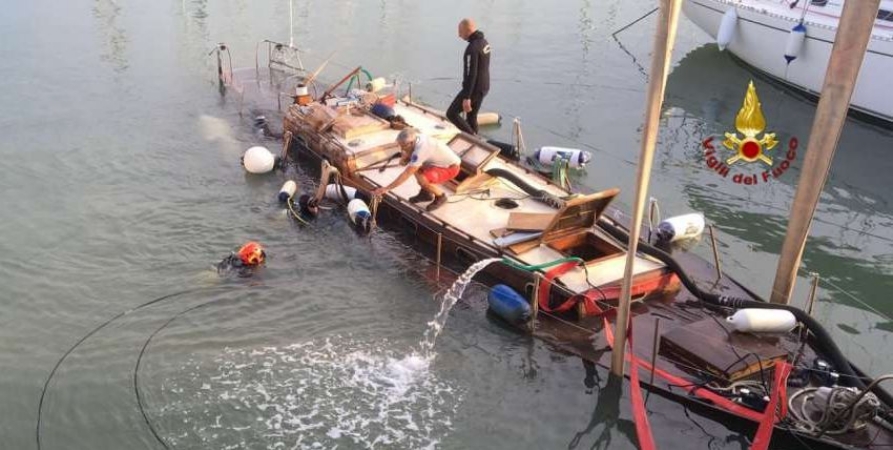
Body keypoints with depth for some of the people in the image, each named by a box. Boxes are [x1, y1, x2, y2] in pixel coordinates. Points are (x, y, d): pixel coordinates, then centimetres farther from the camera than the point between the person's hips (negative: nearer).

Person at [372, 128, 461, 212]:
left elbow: (406, 174, -33)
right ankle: (426, 193, 13)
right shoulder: (416, 139, -9)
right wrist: (405, 156, -21)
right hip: (441, 162, 9)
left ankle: (440, 196, 0)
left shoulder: (420, 150, -34)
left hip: (451, 167, -9)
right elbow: (403, 162, 3)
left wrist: (386, 188, -31)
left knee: (421, 180, -29)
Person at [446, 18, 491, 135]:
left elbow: (471, 74, -27)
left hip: (474, 89, -9)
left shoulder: (472, 48, -24)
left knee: (451, 114, 2)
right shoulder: (484, 42, 8)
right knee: (471, 117, 19)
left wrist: (466, 97, -26)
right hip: (484, 87, 9)